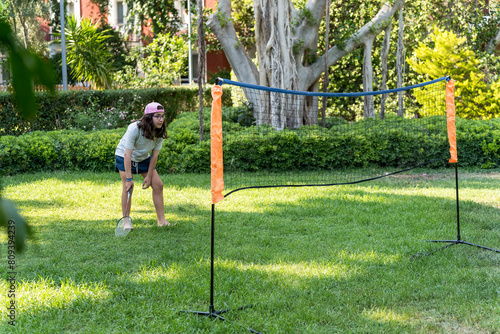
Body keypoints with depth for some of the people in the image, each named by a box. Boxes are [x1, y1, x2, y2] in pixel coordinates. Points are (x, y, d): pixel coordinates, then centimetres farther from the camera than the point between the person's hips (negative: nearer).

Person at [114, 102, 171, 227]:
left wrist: (149, 176, -11)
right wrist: (129, 178, -34)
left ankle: (161, 220, 5)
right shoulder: (134, 129, -34)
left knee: (158, 185, -3)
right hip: (124, 157, -5)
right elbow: (127, 154, -33)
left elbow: (154, 156, -11)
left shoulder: (160, 132, -18)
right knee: (128, 187, -18)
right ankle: (126, 221, -10)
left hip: (143, 158, 5)